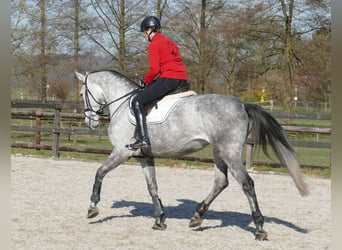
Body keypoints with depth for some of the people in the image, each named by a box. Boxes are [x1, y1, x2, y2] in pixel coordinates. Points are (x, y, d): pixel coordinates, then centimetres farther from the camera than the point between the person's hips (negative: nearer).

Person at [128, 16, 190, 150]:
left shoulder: (154, 45, -5)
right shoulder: (170, 42, 22)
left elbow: (154, 69, -13)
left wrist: (145, 81, 5)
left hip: (168, 79, -9)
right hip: (183, 80, 9)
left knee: (137, 102, -8)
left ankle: (143, 139, -21)